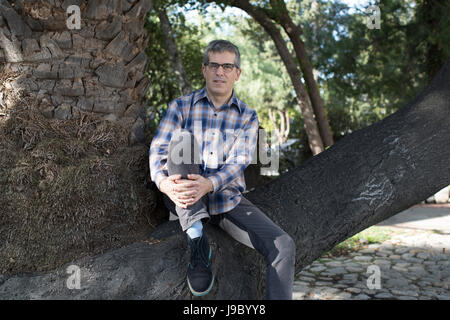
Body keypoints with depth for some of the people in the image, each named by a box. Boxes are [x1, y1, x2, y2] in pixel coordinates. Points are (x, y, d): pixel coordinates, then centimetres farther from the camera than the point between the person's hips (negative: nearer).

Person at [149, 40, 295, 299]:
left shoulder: (248, 117, 7)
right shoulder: (181, 107, 6)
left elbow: (239, 161, -8)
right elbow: (158, 149, -5)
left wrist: (208, 184, -30)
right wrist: (164, 182, -29)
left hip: (228, 201, 1)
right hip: (185, 201, -1)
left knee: (284, 246, -19)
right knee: (183, 140, -28)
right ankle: (197, 240, -31)